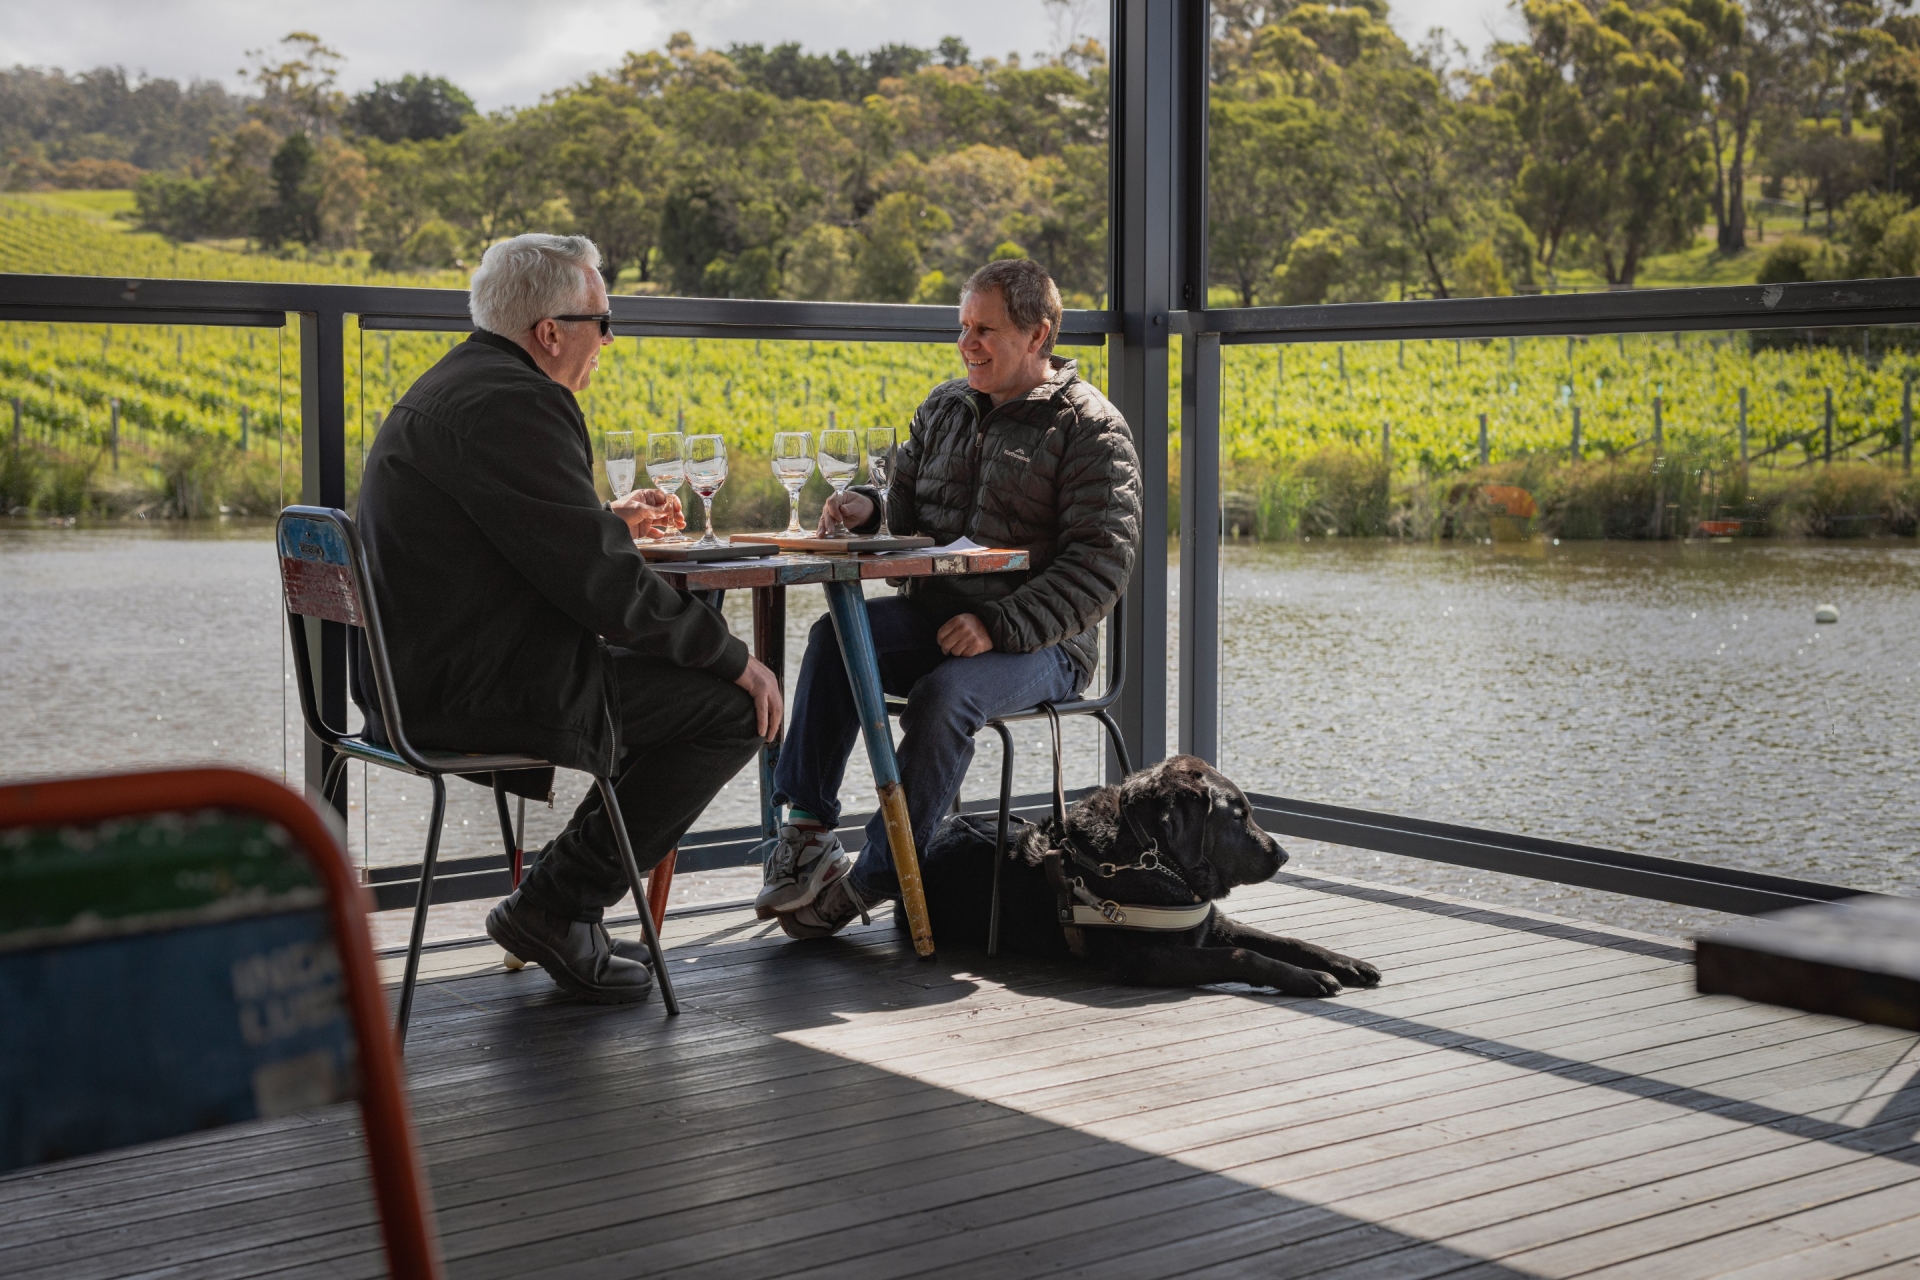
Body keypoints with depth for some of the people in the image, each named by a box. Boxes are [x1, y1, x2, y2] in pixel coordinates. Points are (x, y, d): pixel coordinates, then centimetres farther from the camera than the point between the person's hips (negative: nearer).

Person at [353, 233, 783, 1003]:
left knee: (683, 675, 25)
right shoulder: (514, 404, -19)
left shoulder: (449, 386, 15)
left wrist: (610, 521, 25)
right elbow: (601, 584, -21)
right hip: (479, 693, -11)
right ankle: (557, 906, 0)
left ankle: (563, 905, 21)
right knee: (736, 705, -6)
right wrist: (734, 657, -12)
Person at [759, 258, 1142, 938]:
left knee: (945, 697, -34)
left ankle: (872, 879, -24)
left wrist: (1000, 626, -23)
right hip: (933, 617, 5)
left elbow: (1100, 565, -12)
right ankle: (807, 831, -27)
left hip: (1039, 644, -5)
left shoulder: (1091, 430, -5)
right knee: (835, 636, -24)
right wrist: (869, 505, -4)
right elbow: (907, 506, 23)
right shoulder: (945, 408, 15)